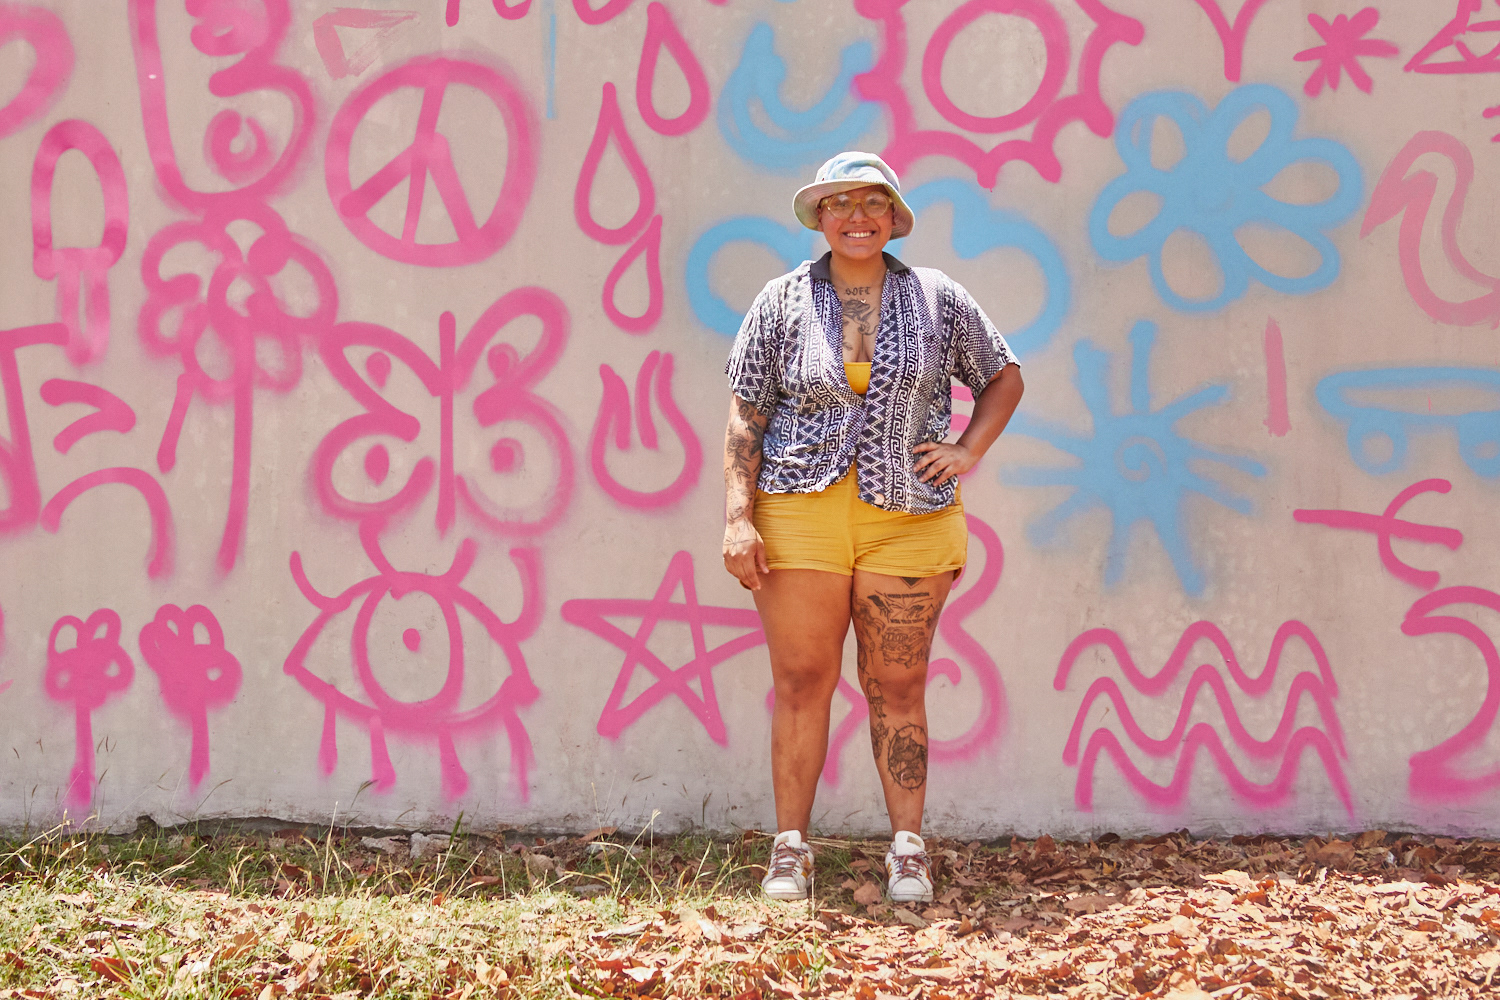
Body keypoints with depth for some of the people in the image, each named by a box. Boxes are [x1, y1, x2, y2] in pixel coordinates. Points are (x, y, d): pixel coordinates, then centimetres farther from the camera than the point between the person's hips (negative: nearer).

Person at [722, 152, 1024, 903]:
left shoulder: (936, 299, 7)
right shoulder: (782, 303, 5)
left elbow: (1004, 377, 18)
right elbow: (745, 417, 3)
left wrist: (966, 451, 3)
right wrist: (738, 519, -6)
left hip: (906, 519, 1)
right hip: (799, 515, 0)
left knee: (898, 687, 3)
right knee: (801, 682, 0)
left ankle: (908, 850, 9)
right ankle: (790, 849, 9)